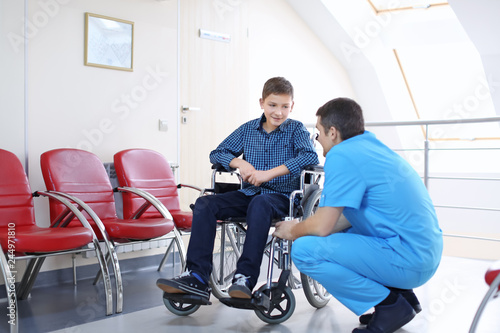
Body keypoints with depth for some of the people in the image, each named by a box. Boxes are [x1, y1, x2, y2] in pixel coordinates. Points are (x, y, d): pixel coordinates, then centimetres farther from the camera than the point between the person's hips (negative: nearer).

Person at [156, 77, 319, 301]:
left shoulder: (296, 129, 2)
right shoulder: (248, 129, 13)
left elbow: (310, 157, -18)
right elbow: (216, 153, 15)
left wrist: (270, 173, -25)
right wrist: (239, 163, -8)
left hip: (281, 196, -4)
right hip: (248, 194, 5)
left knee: (259, 204, -39)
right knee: (204, 204, -18)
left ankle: (245, 278, -39)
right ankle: (197, 276, -23)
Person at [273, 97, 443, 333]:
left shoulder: (342, 155, -14)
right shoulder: (372, 145, 15)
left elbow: (322, 226, -15)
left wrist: (293, 230, 6)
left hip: (407, 260, -10)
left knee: (304, 249, -16)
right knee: (336, 236, 24)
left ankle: (390, 306, -4)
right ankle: (400, 293, 17)